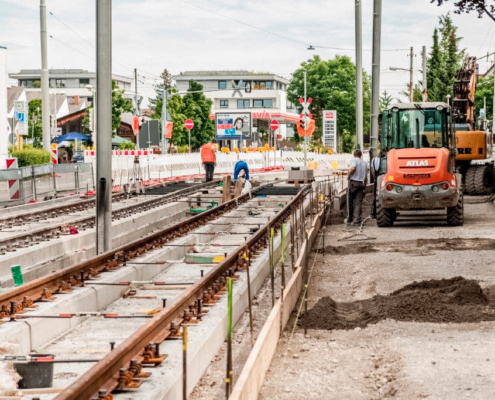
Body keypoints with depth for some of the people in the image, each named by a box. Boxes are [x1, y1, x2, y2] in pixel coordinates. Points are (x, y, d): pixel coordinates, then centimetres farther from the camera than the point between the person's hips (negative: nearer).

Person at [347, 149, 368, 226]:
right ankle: (357, 221, -7)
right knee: (358, 203, 1)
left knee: (350, 202, 7)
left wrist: (349, 175, -8)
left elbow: (353, 168, -24)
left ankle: (349, 219, 16)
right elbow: (366, 177, 19)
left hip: (353, 182, -5)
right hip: (361, 183, 5)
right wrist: (364, 186, 25)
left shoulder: (354, 160, -2)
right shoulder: (365, 163, 17)